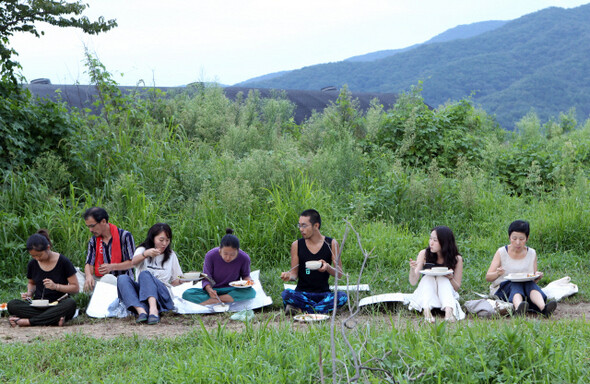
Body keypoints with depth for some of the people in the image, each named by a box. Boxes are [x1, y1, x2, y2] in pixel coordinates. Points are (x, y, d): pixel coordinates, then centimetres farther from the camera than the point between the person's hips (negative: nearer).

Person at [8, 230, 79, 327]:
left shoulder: (63, 262, -5)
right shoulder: (32, 264, 6)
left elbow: (75, 288, -3)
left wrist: (56, 286, -18)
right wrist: (29, 293, 3)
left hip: (58, 306, -3)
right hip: (37, 306, 3)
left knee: (70, 303, -38)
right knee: (12, 305, -24)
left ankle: (28, 321, -32)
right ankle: (55, 320, -31)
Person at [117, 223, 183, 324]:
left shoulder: (171, 255, 19)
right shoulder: (142, 249, 13)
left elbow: (175, 281, 17)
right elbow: (134, 262, -12)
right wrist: (145, 254, -34)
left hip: (163, 295, -1)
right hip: (141, 294, 1)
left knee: (144, 274, -30)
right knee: (122, 278, -26)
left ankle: (153, 309, -58)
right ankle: (141, 311, -48)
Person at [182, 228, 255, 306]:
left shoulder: (244, 258, -13)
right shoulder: (210, 256, -16)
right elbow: (206, 279, -9)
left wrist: (248, 279, -18)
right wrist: (209, 289, -31)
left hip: (232, 291, 0)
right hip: (214, 290, 0)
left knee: (251, 292, -35)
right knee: (187, 294, -26)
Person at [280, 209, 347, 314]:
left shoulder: (331, 244, 1)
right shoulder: (297, 245, 2)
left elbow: (339, 274, -1)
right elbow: (294, 274, 3)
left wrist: (328, 267, -23)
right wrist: (288, 276, -21)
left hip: (323, 293, 0)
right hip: (302, 293, 0)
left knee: (343, 297, -31)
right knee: (286, 294, -32)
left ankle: (301, 310, -26)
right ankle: (325, 308, -23)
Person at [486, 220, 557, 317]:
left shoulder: (532, 253, 9)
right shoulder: (501, 252, 1)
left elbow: (533, 280, 11)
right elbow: (488, 277, -3)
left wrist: (537, 277, -13)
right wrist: (497, 273, -25)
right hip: (502, 289, -2)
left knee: (530, 284, -31)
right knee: (516, 285, -35)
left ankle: (543, 308, -58)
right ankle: (518, 309, -66)